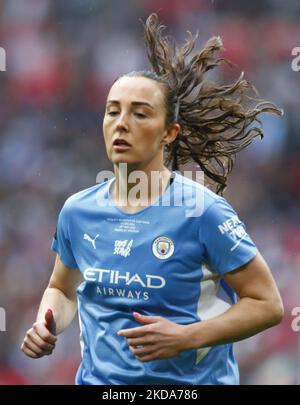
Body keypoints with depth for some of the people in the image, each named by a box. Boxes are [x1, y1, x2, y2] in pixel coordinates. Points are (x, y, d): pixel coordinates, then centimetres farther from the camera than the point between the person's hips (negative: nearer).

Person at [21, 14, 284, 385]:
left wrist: (185, 337, -22)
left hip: (191, 381, -4)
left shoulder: (203, 212, -15)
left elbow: (266, 304, -11)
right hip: (98, 378, 4)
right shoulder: (77, 211, -1)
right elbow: (62, 288, 17)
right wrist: (46, 325, -4)